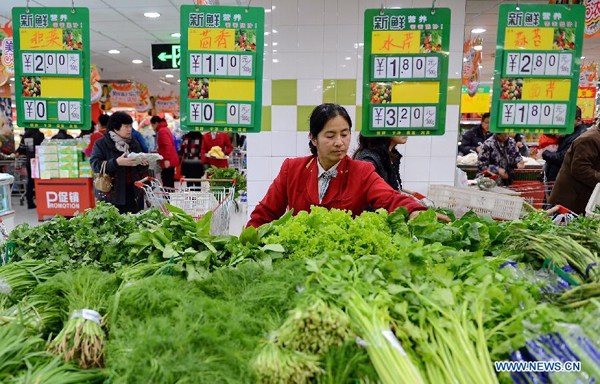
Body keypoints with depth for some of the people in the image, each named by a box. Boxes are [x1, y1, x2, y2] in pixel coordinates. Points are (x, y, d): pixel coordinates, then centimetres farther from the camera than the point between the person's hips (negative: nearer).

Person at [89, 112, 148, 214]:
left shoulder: (134, 144, 12)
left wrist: (143, 163, -6)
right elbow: (95, 164, -13)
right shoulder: (101, 144, -1)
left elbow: (141, 171, 18)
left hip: (134, 193, 4)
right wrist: (116, 162, -26)